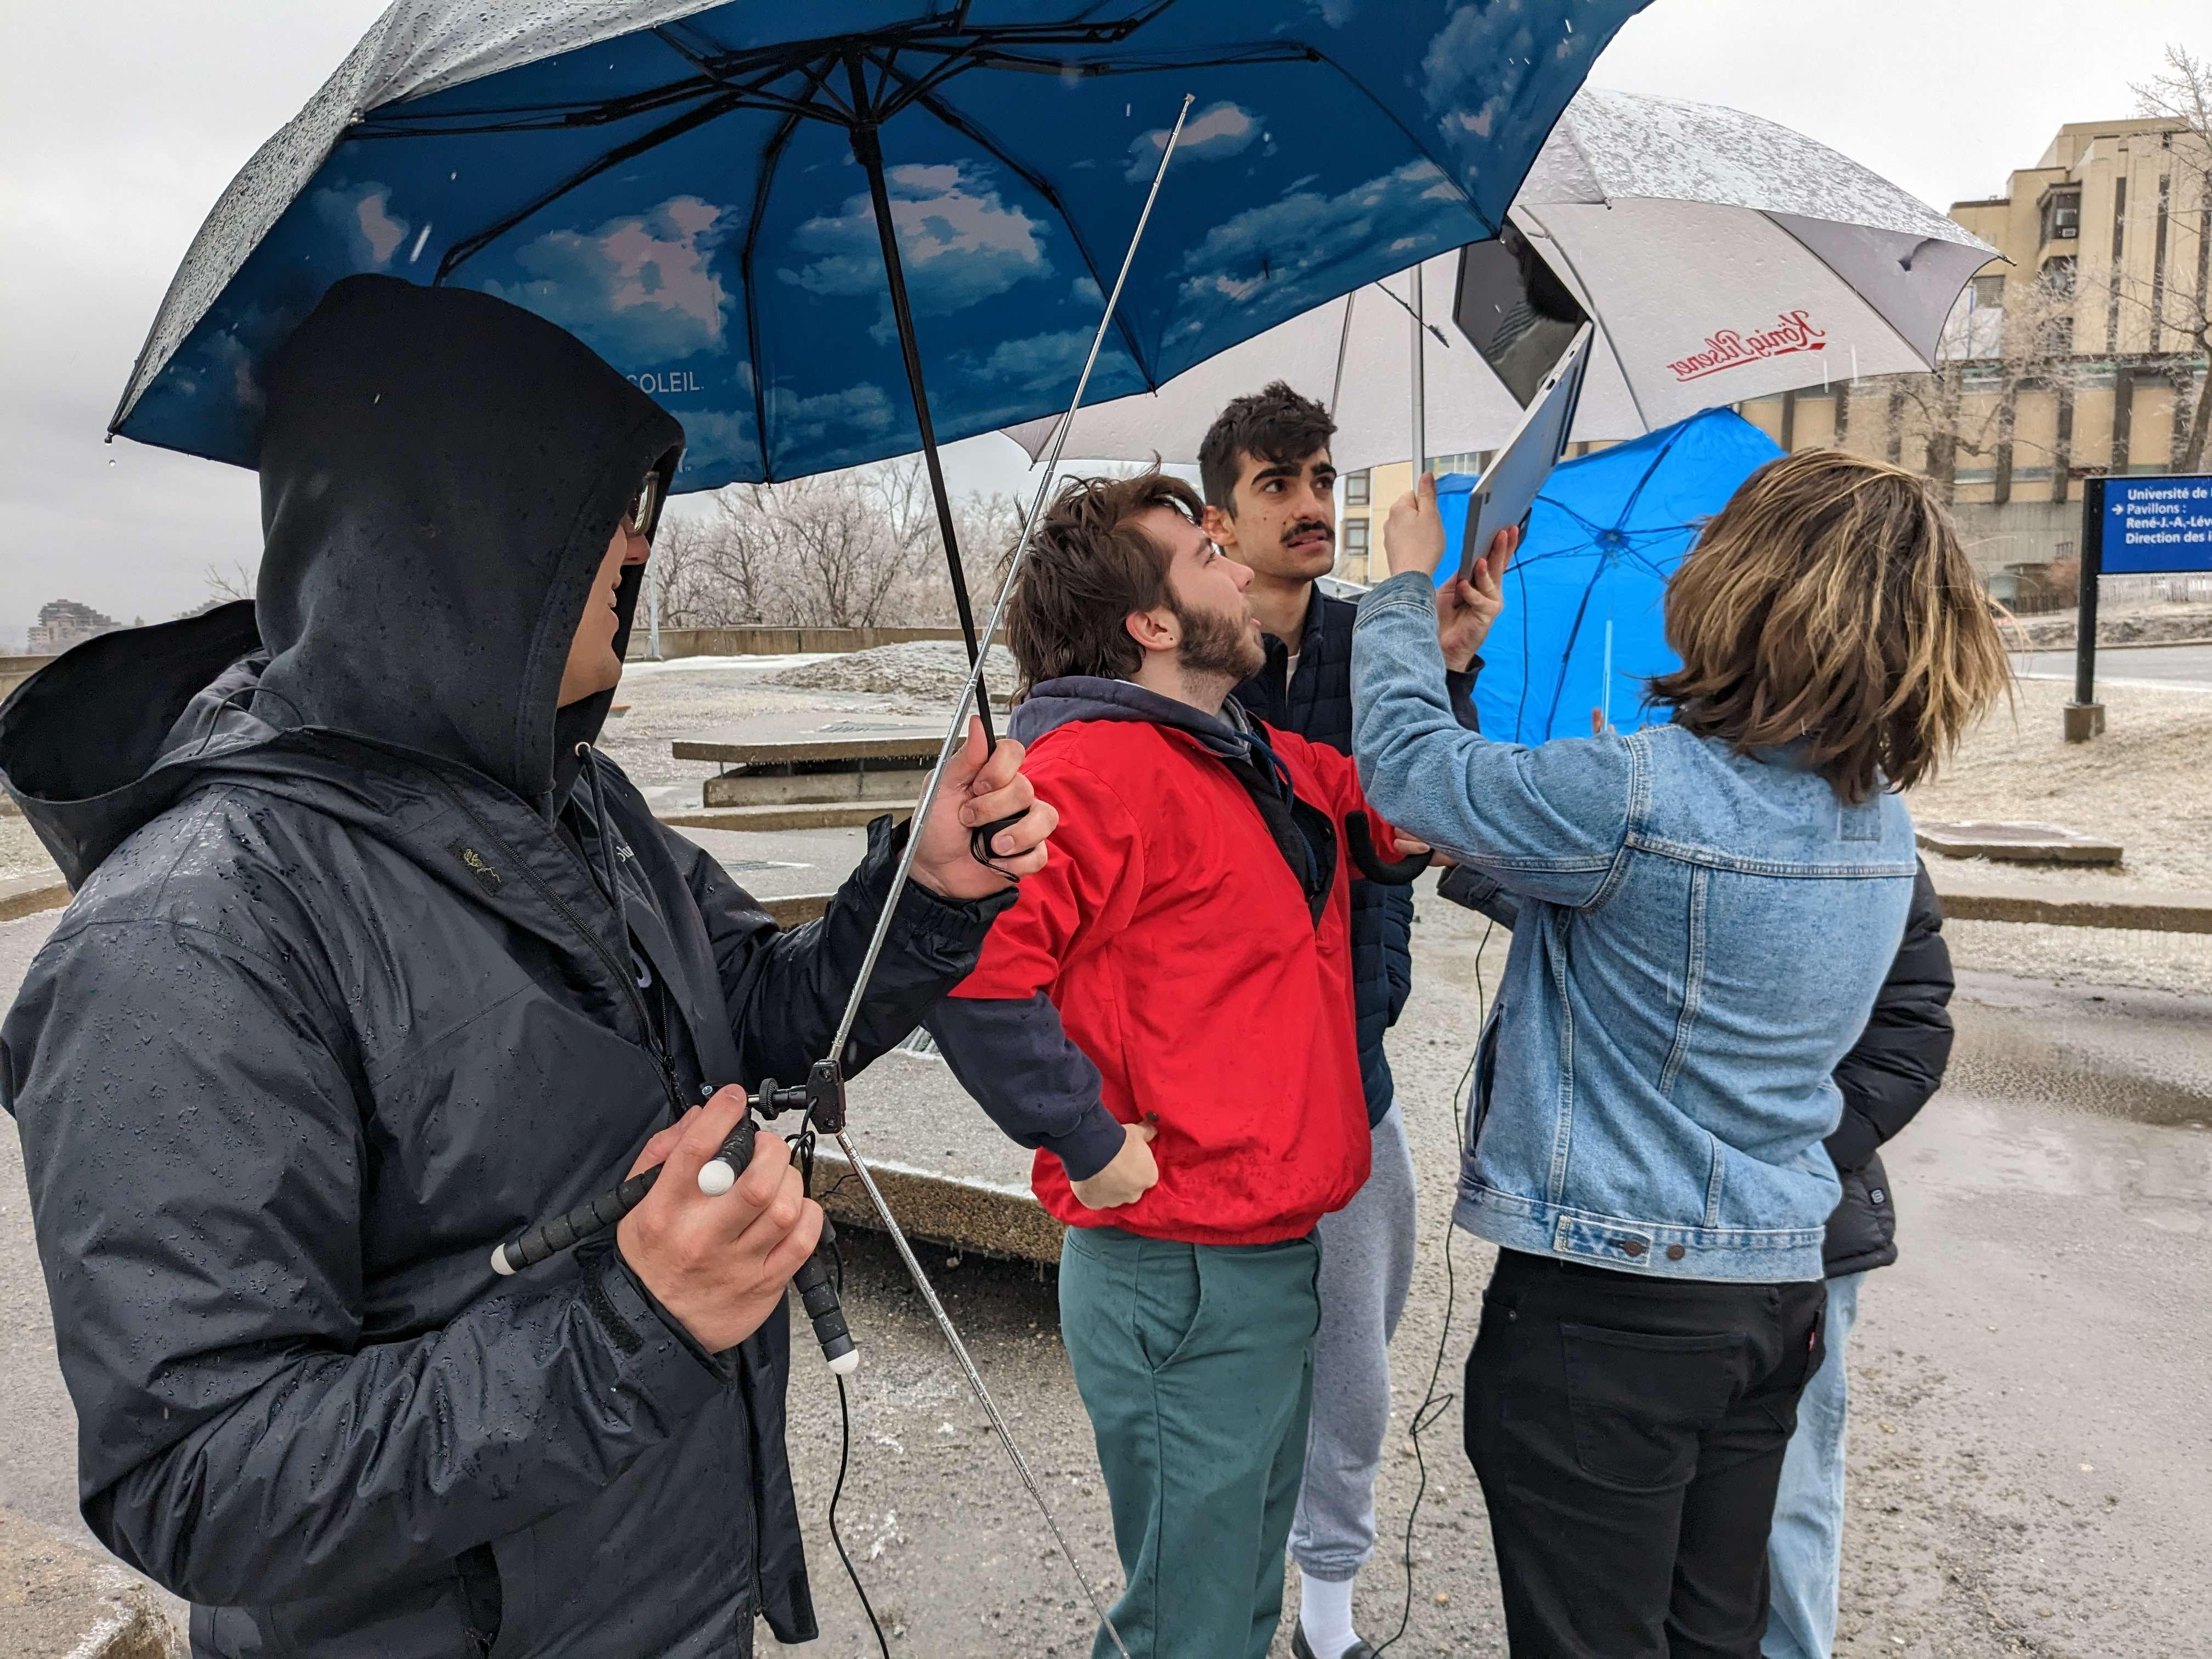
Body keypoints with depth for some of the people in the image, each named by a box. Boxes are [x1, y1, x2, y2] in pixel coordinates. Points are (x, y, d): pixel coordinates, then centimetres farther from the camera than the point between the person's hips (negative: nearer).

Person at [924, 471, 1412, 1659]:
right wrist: (1092, 1147, -23)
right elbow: (972, 960, -31)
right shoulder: (1099, 763, -20)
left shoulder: (1265, 763, 10)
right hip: (1184, 1289, -9)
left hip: (1274, 1253, 9)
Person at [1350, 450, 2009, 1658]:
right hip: (1779, 1285, 8)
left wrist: (1408, 586, 4)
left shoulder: (1641, 793, -24)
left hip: (1605, 1301, -8)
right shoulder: (1882, 822, 3)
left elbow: (1405, 762, -12)